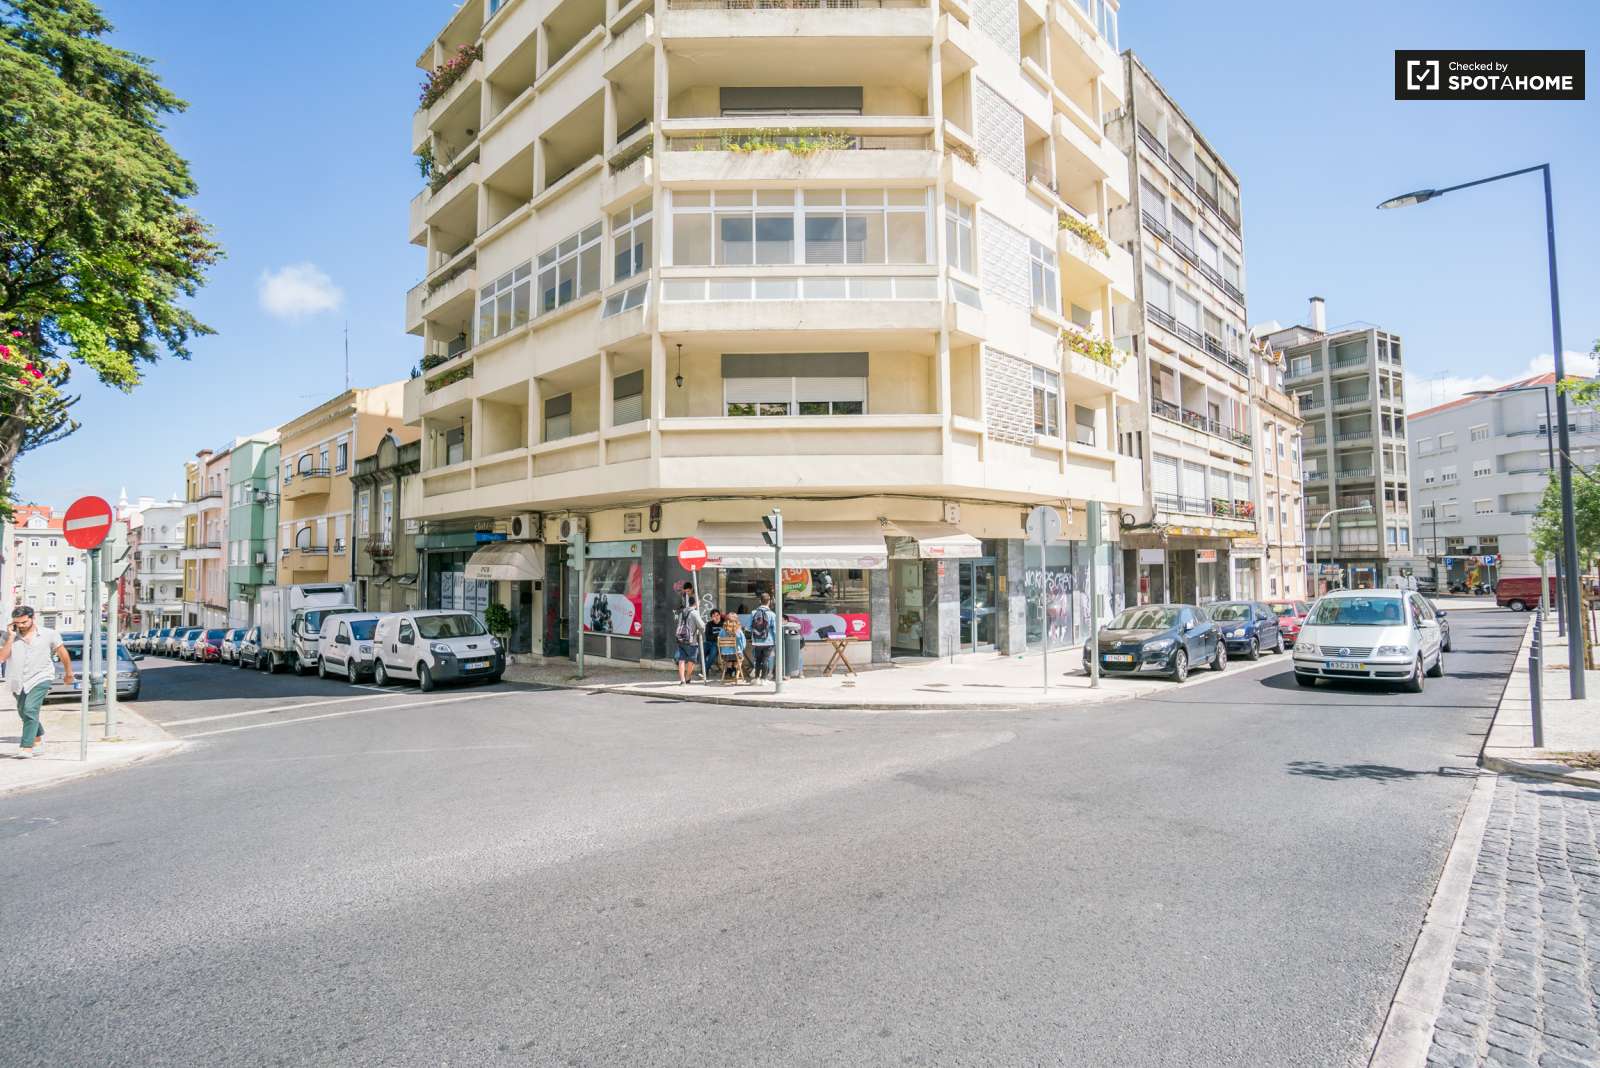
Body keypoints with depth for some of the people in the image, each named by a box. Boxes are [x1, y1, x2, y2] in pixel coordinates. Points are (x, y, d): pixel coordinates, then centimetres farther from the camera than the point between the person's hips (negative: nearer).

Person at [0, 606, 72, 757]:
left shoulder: (48, 634, -4)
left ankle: (27, 747, -21)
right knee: (23, 712, 19)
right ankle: (39, 738, 41)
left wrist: (68, 674, 15)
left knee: (30, 709, -20)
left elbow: (63, 654, 8)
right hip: (18, 681, 5)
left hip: (40, 678, -5)